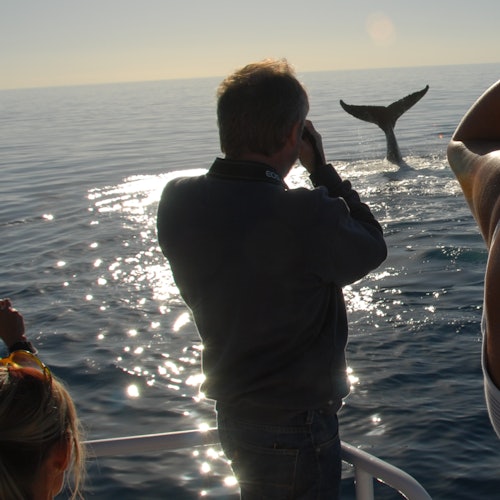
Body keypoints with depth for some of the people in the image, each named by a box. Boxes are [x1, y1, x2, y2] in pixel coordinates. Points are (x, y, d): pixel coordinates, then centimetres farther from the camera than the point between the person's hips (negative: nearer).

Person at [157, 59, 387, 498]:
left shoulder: (176, 202, -11)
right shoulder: (308, 216, -31)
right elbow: (372, 247, -10)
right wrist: (320, 166, -5)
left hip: (231, 411, 7)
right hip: (295, 428, -6)